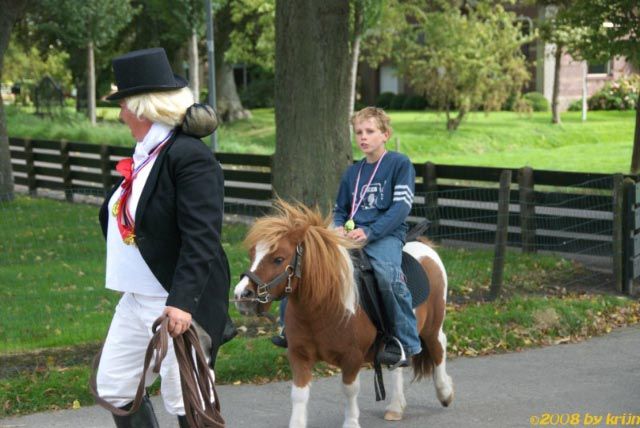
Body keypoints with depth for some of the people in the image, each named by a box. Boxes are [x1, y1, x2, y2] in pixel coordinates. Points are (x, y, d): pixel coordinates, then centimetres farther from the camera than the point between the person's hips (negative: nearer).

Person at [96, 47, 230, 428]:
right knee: (115, 387, 14)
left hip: (179, 305, -10)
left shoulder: (190, 157, -20)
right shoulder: (147, 154, 9)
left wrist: (181, 302, -32)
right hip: (137, 299, 10)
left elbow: (201, 240, -26)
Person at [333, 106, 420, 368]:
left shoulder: (400, 164, 3)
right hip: (350, 235, 6)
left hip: (386, 233, -6)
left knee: (387, 273, -37)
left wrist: (369, 232, -19)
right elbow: (340, 209, 27)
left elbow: (401, 206, -8)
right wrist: (339, 227, 1)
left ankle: (405, 343, -23)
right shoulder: (352, 172, 21)